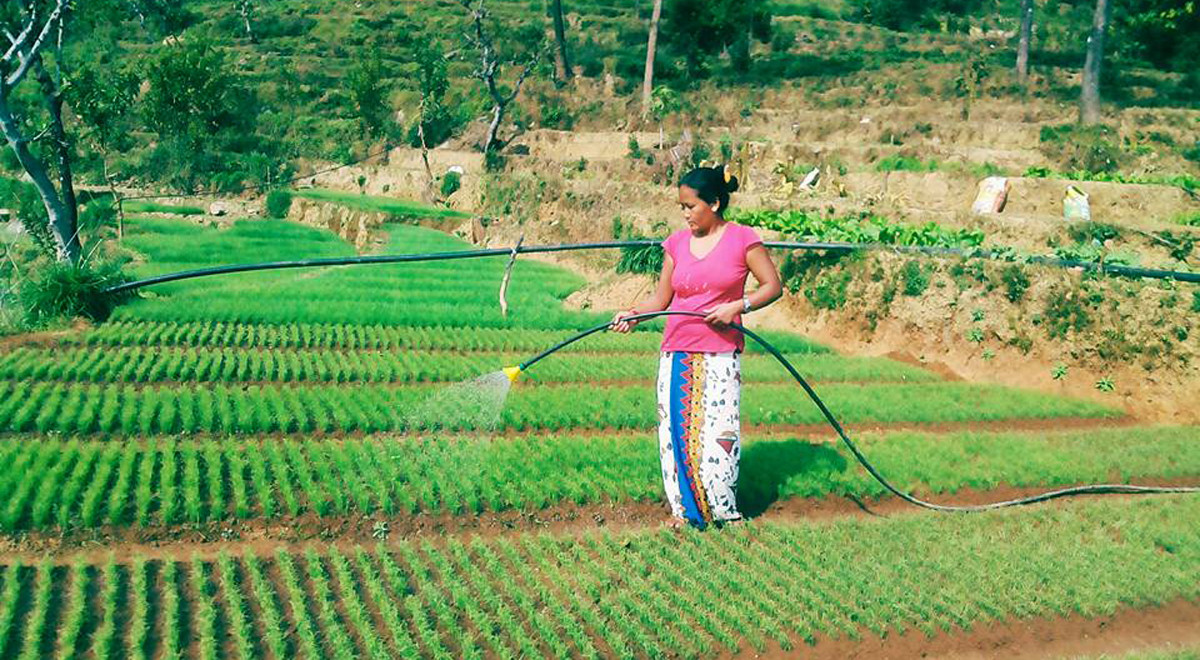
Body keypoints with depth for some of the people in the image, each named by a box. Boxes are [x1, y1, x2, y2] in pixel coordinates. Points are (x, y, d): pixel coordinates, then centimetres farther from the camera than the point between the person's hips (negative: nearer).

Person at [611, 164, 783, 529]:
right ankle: (685, 508, 18)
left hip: (720, 356, -3)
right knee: (676, 430, 3)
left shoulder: (742, 239, -1)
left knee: (717, 432, -4)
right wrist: (634, 313, -9)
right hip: (676, 355, 4)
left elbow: (773, 285, 0)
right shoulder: (677, 243, 9)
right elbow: (661, 298, 9)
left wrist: (737, 306, -14)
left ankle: (722, 509, 14)